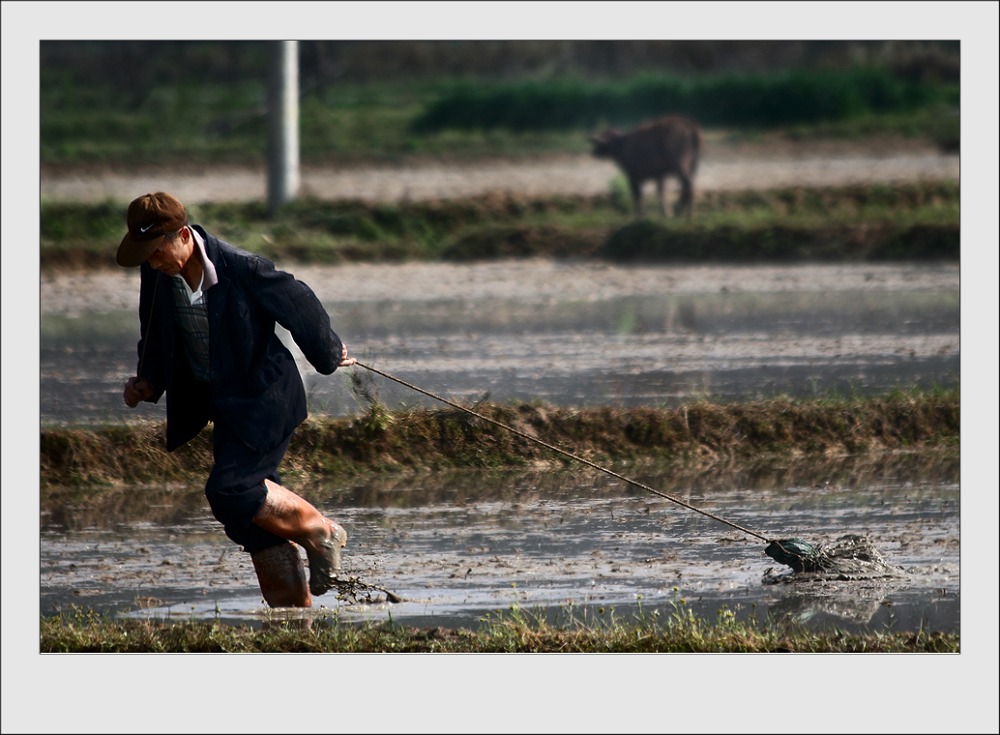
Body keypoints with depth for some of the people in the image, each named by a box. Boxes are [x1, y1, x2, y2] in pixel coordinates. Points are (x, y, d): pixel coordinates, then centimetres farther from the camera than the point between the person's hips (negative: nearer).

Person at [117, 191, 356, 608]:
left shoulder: (242, 269, -25)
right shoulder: (157, 276, -7)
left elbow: (299, 304, -9)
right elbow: (156, 339, 11)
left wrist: (330, 356, 5)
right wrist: (148, 382, -5)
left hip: (262, 397, -7)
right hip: (214, 399, 7)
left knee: (229, 489, -20)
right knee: (253, 507, 9)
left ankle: (320, 532, 1)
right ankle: (295, 607, 20)